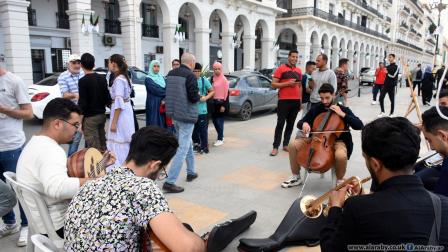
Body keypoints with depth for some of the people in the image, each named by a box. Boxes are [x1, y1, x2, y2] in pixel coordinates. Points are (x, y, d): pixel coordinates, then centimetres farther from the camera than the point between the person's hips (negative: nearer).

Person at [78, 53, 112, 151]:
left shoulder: (83, 81, -13)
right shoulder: (102, 78, 4)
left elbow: (82, 103, -16)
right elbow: (107, 98, 8)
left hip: (90, 117, -6)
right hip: (102, 115, 7)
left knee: (94, 148, -2)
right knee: (102, 145, 16)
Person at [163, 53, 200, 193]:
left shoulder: (171, 74, 8)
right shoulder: (190, 76, -16)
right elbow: (194, 97, -20)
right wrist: (199, 96, 1)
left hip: (174, 114, 8)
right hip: (186, 116, -8)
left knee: (188, 144, 23)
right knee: (182, 149, -5)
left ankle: (191, 172, 34)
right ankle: (169, 182, -6)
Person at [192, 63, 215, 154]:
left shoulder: (204, 80, -1)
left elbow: (212, 91, 6)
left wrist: (206, 97, -10)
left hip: (201, 109, -2)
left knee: (203, 129, 0)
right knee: (194, 128, 13)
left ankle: (204, 146, 11)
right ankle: (196, 144, 29)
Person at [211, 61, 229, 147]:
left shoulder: (224, 79, -8)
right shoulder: (213, 78, 11)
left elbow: (226, 92, -11)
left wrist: (224, 105, -15)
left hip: (221, 102, -7)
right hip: (214, 101, 7)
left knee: (219, 120, -3)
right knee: (214, 119, 10)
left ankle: (220, 139, 8)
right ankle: (221, 136, 27)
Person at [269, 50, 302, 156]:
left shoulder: (299, 70, 14)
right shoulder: (281, 69, -2)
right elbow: (273, 84, -7)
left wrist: (300, 101, 15)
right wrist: (287, 83, -16)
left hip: (296, 101, 5)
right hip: (284, 101, -5)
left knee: (290, 124, 9)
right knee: (280, 124, -5)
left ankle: (285, 144, 18)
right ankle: (275, 147, -1)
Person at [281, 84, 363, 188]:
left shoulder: (343, 110, -4)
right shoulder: (316, 109, 3)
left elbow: (359, 126, -14)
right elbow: (300, 123, 7)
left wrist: (342, 114, -21)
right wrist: (304, 124, -18)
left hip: (337, 141, -3)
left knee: (341, 155, -38)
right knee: (293, 144, -14)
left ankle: (339, 181, -6)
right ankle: (296, 177, 2)